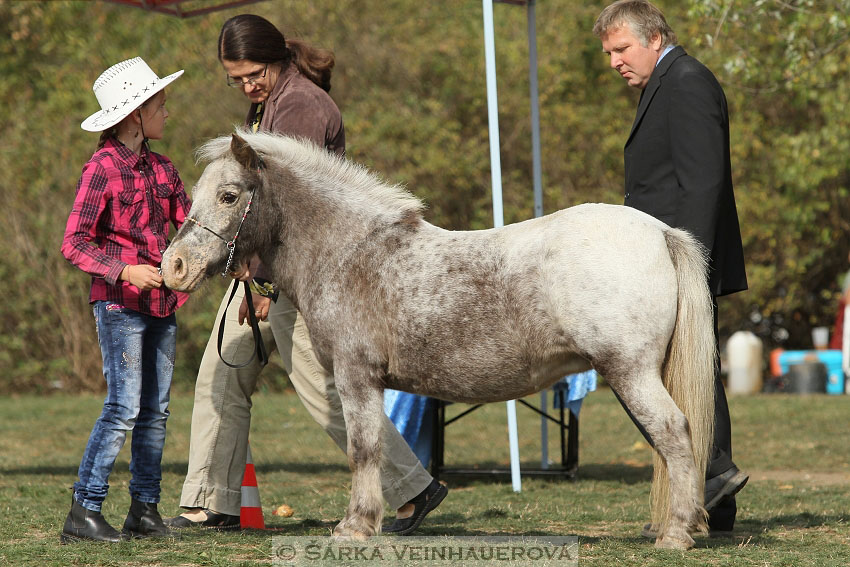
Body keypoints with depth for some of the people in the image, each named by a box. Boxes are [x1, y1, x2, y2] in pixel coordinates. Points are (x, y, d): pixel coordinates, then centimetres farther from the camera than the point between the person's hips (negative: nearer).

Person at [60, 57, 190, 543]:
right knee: (125, 407, -10)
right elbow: (75, 244, -12)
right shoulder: (103, 169, -9)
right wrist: (125, 270, -23)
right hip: (121, 303, -7)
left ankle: (145, 510, 16)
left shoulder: (161, 168, 12)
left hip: (161, 302, 7)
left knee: (156, 410, 8)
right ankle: (84, 511, -6)